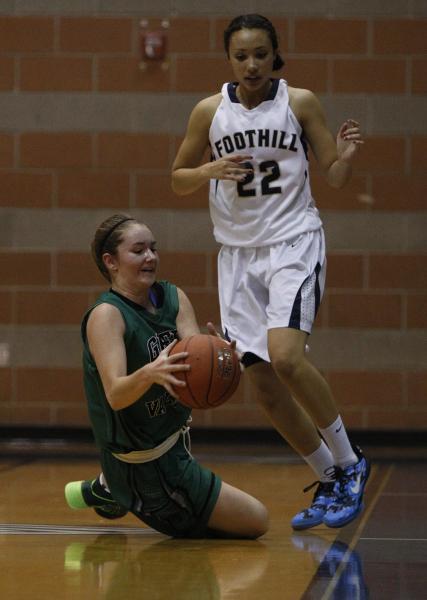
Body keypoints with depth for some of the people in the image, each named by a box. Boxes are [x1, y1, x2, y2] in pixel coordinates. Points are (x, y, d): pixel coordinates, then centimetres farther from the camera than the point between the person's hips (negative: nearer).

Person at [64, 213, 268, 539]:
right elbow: (115, 395, -31)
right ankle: (116, 492, 3)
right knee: (256, 521, -3)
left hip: (172, 443, 8)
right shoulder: (107, 315, -20)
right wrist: (149, 374, -52)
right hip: (147, 461, -8)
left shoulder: (173, 298, 1)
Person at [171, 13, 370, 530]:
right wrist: (210, 170, -11)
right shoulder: (209, 111, 3)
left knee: (286, 355, -24)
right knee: (262, 382, 1)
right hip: (238, 251, 4)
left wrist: (346, 155, -20)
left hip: (293, 241, -4)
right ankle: (329, 481, 17)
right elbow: (178, 180, 10)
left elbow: (334, 177, 2)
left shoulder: (300, 103, -2)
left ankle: (347, 463, -6)